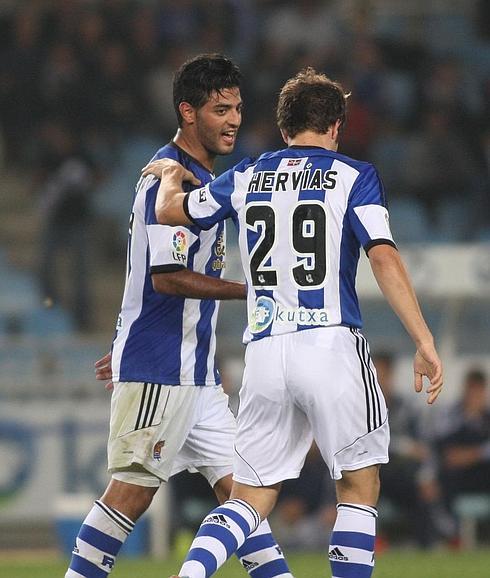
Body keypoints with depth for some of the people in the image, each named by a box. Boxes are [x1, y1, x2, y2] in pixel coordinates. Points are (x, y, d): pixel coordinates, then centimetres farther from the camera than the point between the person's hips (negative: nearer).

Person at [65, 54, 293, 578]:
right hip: (159, 371, -10)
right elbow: (167, 277, -22)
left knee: (238, 484, 6)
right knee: (133, 489, -6)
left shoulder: (201, 176, 18)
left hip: (195, 372, 10)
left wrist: (129, 348, 28)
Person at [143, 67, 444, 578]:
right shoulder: (353, 177, 1)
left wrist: (171, 176, 49)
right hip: (332, 345, -4)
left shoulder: (247, 177, 13)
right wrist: (425, 343, -13)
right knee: (359, 487, 8)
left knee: (249, 499, 9)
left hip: (264, 354, 4)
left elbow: (170, 210, 26)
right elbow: (384, 257, -11)